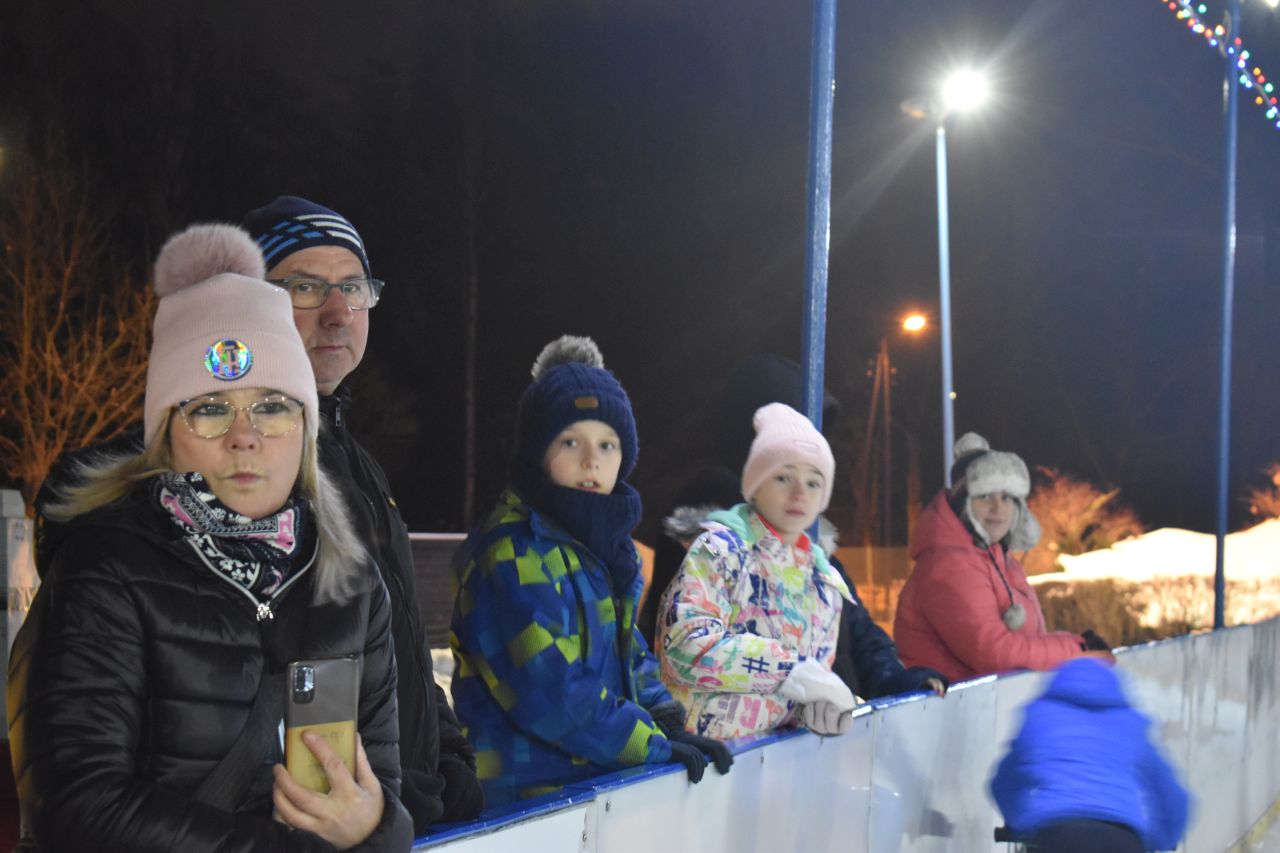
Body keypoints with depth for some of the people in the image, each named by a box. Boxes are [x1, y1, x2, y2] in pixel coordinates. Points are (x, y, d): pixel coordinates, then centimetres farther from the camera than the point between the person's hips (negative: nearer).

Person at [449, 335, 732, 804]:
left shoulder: (611, 543, 11)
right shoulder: (513, 554, -17)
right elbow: (549, 691, -21)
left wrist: (664, 716, 3)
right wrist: (653, 743, -14)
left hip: (601, 777, 8)